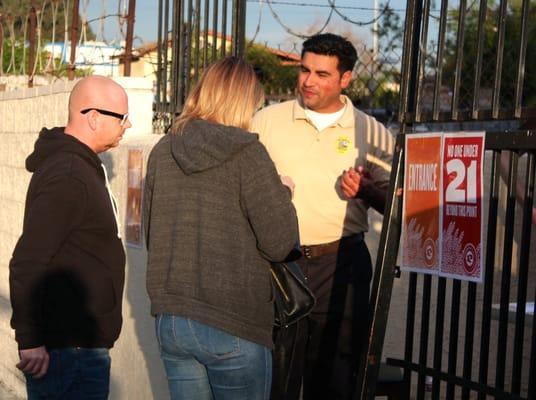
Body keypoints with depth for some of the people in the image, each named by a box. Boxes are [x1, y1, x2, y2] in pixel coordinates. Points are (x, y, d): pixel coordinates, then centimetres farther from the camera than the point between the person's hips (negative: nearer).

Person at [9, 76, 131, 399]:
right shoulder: (68, 178, -20)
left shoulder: (82, 166, 14)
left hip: (82, 341, 10)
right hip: (69, 348, -10)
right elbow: (26, 264, -24)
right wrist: (30, 341, -21)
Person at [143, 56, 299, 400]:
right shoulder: (246, 152, -11)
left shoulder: (163, 151, 5)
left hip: (170, 319, 5)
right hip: (232, 325, -5)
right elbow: (280, 243, -12)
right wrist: (283, 193, 4)